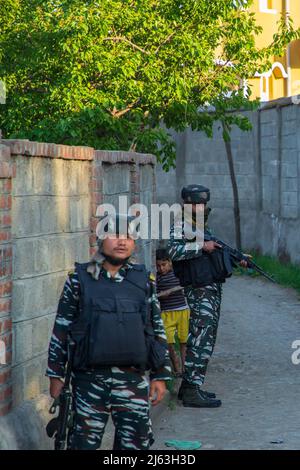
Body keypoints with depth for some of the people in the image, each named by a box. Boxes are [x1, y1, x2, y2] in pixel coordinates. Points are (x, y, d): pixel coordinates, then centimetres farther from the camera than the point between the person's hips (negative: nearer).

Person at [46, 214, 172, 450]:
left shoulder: (145, 280, 7)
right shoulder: (80, 278, 2)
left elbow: (158, 330, 13)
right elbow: (61, 328, 5)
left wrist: (161, 376, 9)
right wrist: (56, 375, 3)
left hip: (134, 379, 2)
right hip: (89, 378, -1)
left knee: (136, 442, 3)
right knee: (85, 441, 4)